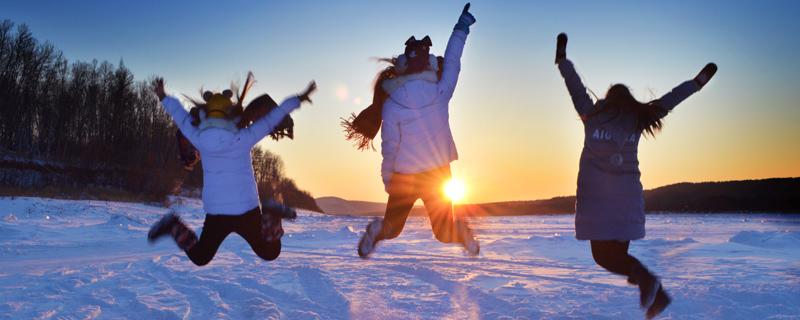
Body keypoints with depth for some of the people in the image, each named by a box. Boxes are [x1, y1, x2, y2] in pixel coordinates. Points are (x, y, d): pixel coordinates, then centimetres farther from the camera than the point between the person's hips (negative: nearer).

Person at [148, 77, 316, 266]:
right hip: (246, 212, -3)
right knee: (270, 254, 16)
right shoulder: (243, 138, -13)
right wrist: (298, 99, 9)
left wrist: (164, 98, 32)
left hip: (215, 214, 3)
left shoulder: (199, 139, -5)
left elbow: (181, 116, 13)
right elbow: (272, 118, -3)